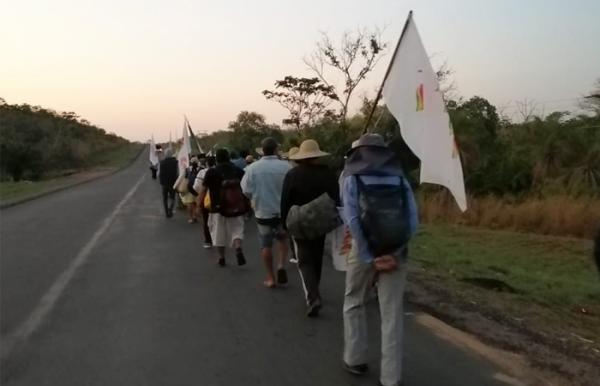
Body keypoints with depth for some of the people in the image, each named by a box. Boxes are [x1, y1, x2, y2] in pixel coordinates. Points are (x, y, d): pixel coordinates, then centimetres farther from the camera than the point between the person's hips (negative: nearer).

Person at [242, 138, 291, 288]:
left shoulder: (252, 168, -12)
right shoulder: (285, 166, -14)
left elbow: (246, 191, -7)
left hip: (263, 212, 0)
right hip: (282, 211, 0)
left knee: (266, 245, 14)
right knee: (283, 239, 24)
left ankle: (270, 278, 19)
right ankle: (281, 266, 6)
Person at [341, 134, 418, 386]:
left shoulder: (352, 178, -1)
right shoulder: (400, 179, 5)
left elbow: (352, 220, -13)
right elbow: (412, 221, -4)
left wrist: (369, 257, -10)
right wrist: (393, 253, -4)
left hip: (364, 250, -1)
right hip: (395, 252, 2)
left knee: (354, 305, 20)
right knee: (392, 315, 7)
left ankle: (355, 360, 27)